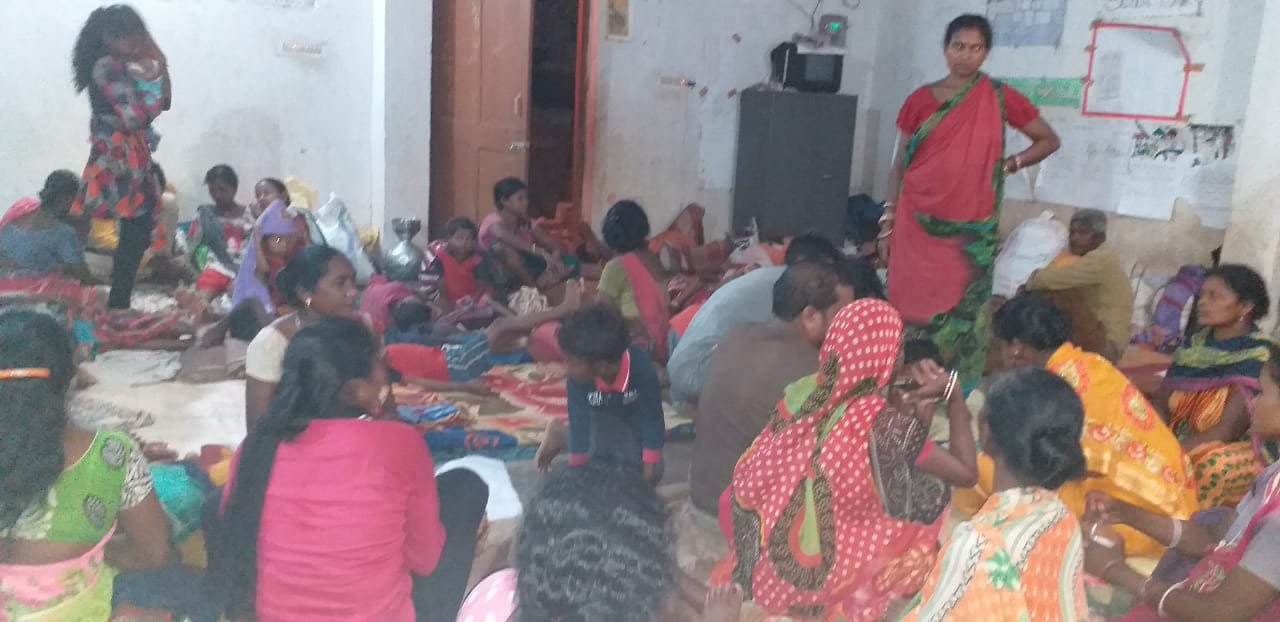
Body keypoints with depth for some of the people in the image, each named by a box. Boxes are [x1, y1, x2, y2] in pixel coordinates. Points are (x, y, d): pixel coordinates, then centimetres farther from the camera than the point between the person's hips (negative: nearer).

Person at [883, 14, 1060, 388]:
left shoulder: (999, 99, 1)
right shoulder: (920, 100, 3)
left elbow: (1049, 140, 11)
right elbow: (900, 162, 7)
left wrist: (1008, 165, -2)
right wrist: (889, 215, 3)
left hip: (970, 228, -1)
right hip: (917, 223, 1)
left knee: (961, 312, 1)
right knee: (912, 302, 2)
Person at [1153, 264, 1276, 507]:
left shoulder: (1258, 357, -16)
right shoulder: (1195, 344, 3)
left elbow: (1226, 431, -22)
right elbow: (1159, 405, 0)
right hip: (1183, 443, 6)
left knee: (1212, 467, -37)